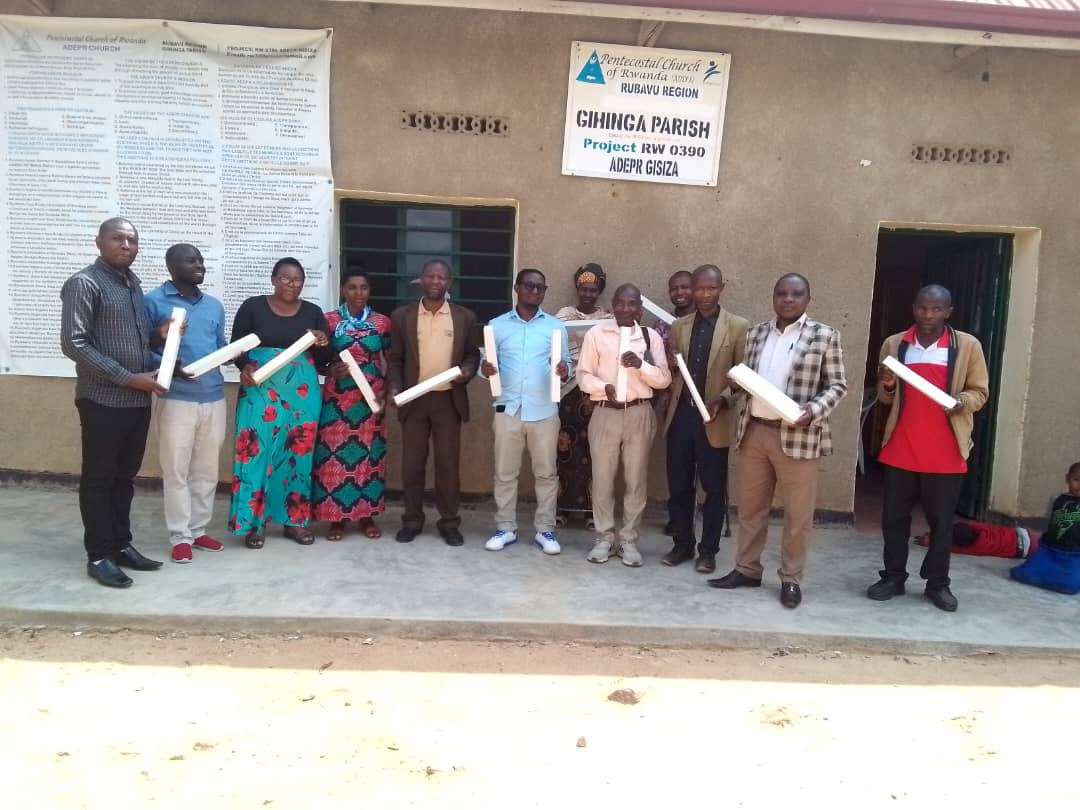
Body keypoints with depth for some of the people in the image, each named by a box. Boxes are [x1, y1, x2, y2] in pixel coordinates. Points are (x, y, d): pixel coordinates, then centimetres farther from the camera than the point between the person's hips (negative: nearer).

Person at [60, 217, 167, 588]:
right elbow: (73, 344, -18)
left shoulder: (133, 283, 13)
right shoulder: (84, 284, -10)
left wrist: (155, 364, 3)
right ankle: (99, 556, 13)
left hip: (138, 399, 7)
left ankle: (121, 545, 25)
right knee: (98, 478, 3)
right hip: (103, 400, -7)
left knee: (125, 476, 14)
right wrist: (127, 378, -19)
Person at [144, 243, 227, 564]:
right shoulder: (154, 302, -3)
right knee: (176, 470, 1)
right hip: (176, 399, -5)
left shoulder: (214, 305, 14)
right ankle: (180, 536, 11)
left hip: (213, 397, 5)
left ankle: (198, 530, 23)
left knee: (207, 470, 11)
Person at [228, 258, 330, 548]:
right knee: (257, 451, -5)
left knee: (298, 454, 5)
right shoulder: (253, 306, 2)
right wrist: (244, 368, -17)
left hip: (302, 394, 2)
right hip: (260, 392, -2)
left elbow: (326, 359, 10)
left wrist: (323, 344, -11)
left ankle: (295, 519, 15)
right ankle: (254, 521, 5)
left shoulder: (313, 312, 8)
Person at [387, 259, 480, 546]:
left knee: (448, 463, 4)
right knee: (412, 463, 6)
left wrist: (467, 370, -11)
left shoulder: (465, 317, 5)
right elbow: (395, 358, 5)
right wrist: (395, 388, -9)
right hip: (414, 399, 0)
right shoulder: (401, 316, 4)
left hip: (449, 400, 0)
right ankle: (412, 520, 18)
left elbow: (473, 353, 10)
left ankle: (450, 523, 14)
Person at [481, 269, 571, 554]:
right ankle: (505, 528, 16)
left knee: (546, 472, 4)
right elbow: (488, 364, 8)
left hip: (544, 411, 0)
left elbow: (566, 364, 6)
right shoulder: (497, 325, 7)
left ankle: (545, 529, 14)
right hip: (508, 409, 0)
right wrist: (485, 369, -15)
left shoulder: (556, 326, 7)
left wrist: (564, 370, -17)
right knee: (505, 472, 6)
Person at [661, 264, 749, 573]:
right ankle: (682, 544, 24)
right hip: (680, 415, 3)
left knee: (714, 488, 7)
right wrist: (668, 409, -3)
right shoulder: (678, 326, 9)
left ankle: (708, 550, 19)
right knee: (678, 485, 9)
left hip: (715, 419, -3)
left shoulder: (739, 327, -2)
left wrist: (722, 400, -18)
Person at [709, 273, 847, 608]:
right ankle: (746, 569, 26)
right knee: (750, 505, 12)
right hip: (754, 431, 4)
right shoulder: (755, 333, 10)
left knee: (798, 512, 4)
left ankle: (791, 579, 18)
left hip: (798, 435, -4)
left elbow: (838, 385, -1)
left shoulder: (825, 336, -2)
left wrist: (815, 410, -18)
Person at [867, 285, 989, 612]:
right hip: (900, 449, 2)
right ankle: (893, 577, 22)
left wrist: (962, 402, -16)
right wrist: (887, 386, -10)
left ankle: (937, 583, 22)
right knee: (894, 517, 8)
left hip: (945, 453, -2)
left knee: (942, 520, 8)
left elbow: (979, 391, 6)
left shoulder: (968, 346, 0)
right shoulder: (893, 344, 6)